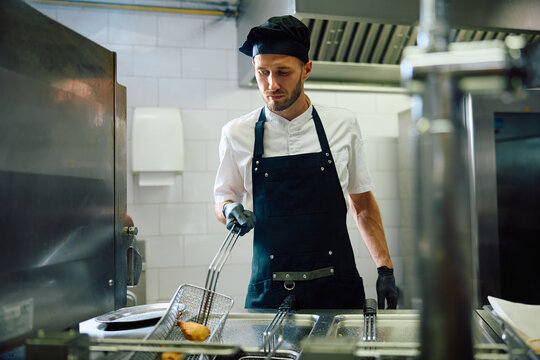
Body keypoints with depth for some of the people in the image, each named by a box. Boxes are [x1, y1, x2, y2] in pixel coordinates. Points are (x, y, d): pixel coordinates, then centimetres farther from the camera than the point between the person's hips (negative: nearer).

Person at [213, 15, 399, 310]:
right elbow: (222, 201, 12)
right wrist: (230, 211, -11)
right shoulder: (236, 134, -1)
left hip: (337, 289, 1)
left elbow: (362, 203, 9)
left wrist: (385, 270, 5)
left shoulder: (342, 124, 0)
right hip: (268, 295, 0)